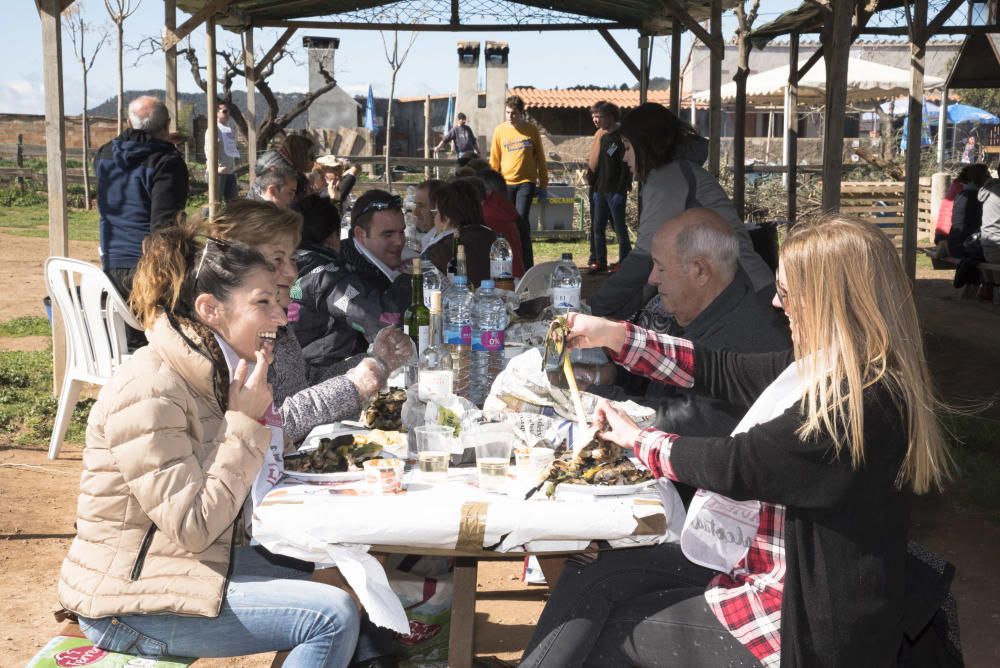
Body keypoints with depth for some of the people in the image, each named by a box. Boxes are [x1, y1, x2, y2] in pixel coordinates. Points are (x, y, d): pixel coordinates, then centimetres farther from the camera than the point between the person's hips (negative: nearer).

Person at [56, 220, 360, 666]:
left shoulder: (207, 373, 6)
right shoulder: (149, 392, -21)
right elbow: (193, 528, -23)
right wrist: (245, 421, -20)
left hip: (191, 563, 9)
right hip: (129, 600, -9)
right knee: (333, 617, -19)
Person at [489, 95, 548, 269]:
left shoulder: (532, 130, 2)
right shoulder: (500, 130, 4)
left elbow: (540, 158, 8)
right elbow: (494, 160, 9)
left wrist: (543, 184, 7)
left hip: (526, 182, -2)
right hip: (505, 182, 2)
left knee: (521, 219, -14)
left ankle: (527, 266, -7)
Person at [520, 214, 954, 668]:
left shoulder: (858, 406, -27)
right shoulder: (826, 368, 2)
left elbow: (732, 465, -21)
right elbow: (722, 371, 10)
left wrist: (637, 439, -3)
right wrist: (614, 336, 8)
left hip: (803, 622, -8)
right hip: (761, 558, 9)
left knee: (607, 629, -1)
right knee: (588, 580, 4)